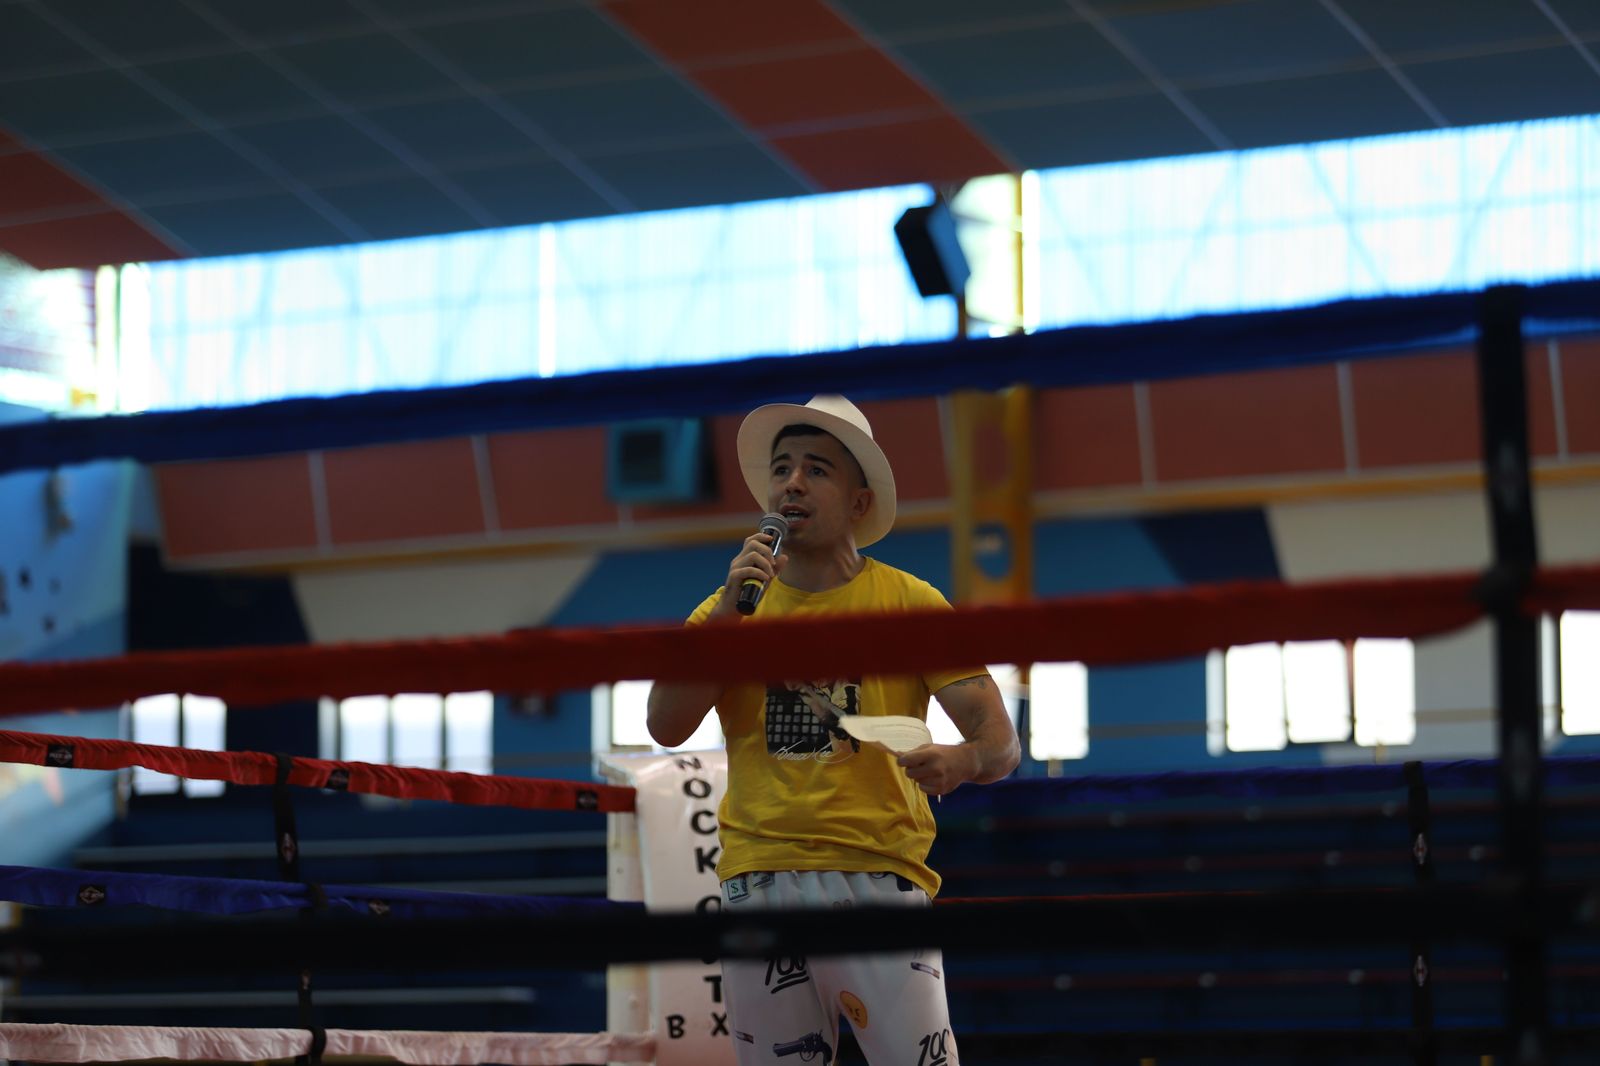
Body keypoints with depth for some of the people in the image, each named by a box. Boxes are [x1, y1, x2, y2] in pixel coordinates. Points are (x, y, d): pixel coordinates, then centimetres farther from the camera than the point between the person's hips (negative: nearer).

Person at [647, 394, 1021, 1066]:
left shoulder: (909, 602, 5)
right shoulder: (727, 607, 13)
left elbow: (1001, 744, 0)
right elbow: (666, 728, 0)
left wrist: (959, 762, -23)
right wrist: (730, 610, -7)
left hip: (877, 870, -3)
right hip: (758, 877, 3)